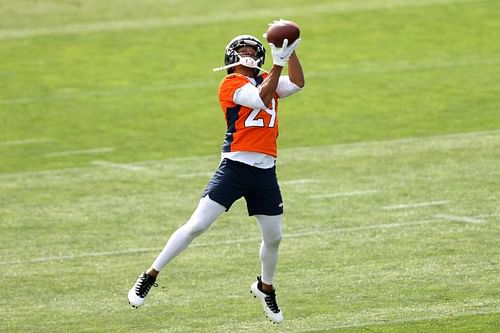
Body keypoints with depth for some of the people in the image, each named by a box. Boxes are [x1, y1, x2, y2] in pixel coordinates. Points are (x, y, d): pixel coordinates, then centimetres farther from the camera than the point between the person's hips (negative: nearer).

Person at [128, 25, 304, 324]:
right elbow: (261, 99, -18)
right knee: (196, 226, -10)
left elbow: (297, 84, -1)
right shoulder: (230, 85, -4)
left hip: (265, 172, 5)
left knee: (273, 237, 12)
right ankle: (150, 276, 0)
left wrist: (291, 51, -11)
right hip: (235, 167, -5)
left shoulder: (268, 80, 14)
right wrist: (279, 62, -22)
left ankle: (265, 288, 37)